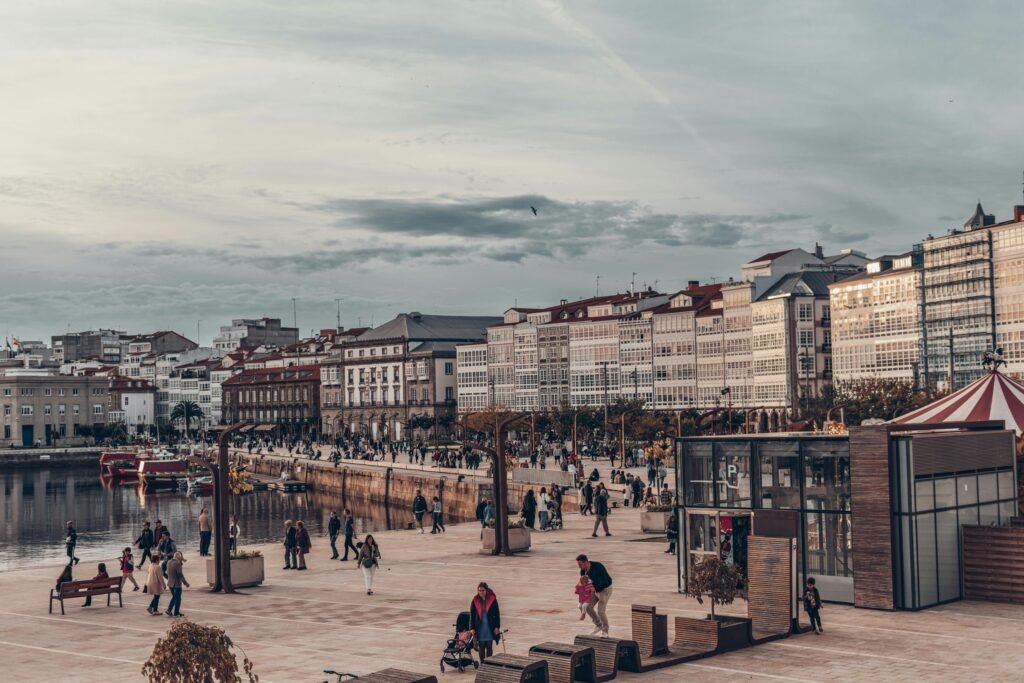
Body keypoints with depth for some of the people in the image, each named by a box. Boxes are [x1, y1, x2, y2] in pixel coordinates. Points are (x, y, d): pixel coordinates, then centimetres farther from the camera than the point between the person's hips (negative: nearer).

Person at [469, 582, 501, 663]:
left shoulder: (492, 599, -5)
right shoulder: (475, 600, -1)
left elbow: (497, 614, -2)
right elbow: (472, 615, 2)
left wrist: (497, 627, -5)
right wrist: (472, 628, -2)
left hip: (490, 627, -1)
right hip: (479, 627, 1)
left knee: (489, 646, 5)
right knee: (481, 646, 5)